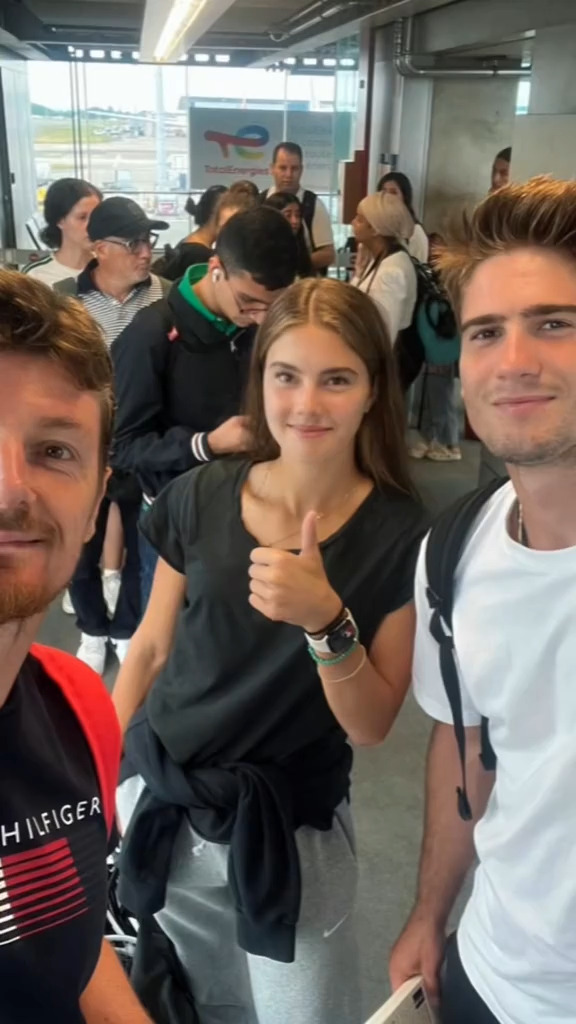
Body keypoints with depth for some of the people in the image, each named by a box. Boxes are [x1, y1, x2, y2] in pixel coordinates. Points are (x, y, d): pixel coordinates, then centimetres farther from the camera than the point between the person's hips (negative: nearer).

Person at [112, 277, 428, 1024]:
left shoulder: (400, 535, -13)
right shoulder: (198, 499, -8)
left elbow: (371, 725, -12)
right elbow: (150, 649, 3)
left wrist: (327, 621, -29)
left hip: (292, 832, -2)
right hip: (158, 805, 3)